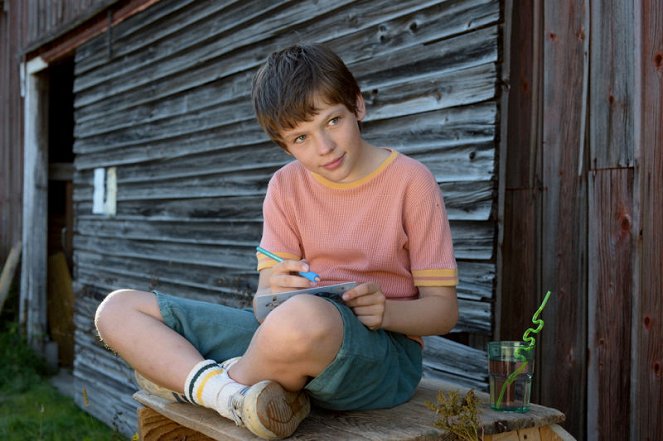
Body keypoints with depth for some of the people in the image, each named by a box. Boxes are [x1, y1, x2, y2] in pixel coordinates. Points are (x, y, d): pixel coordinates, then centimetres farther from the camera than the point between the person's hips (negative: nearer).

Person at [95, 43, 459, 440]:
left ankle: (187, 380, -12)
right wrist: (275, 291, -20)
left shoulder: (411, 182, -5)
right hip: (292, 334, 5)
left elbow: (444, 309, -2)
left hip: (383, 351, -5)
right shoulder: (287, 186, 8)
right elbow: (266, 295, 4)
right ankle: (236, 398, -22)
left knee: (305, 317, -43)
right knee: (119, 309, 0)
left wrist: (385, 311, -23)